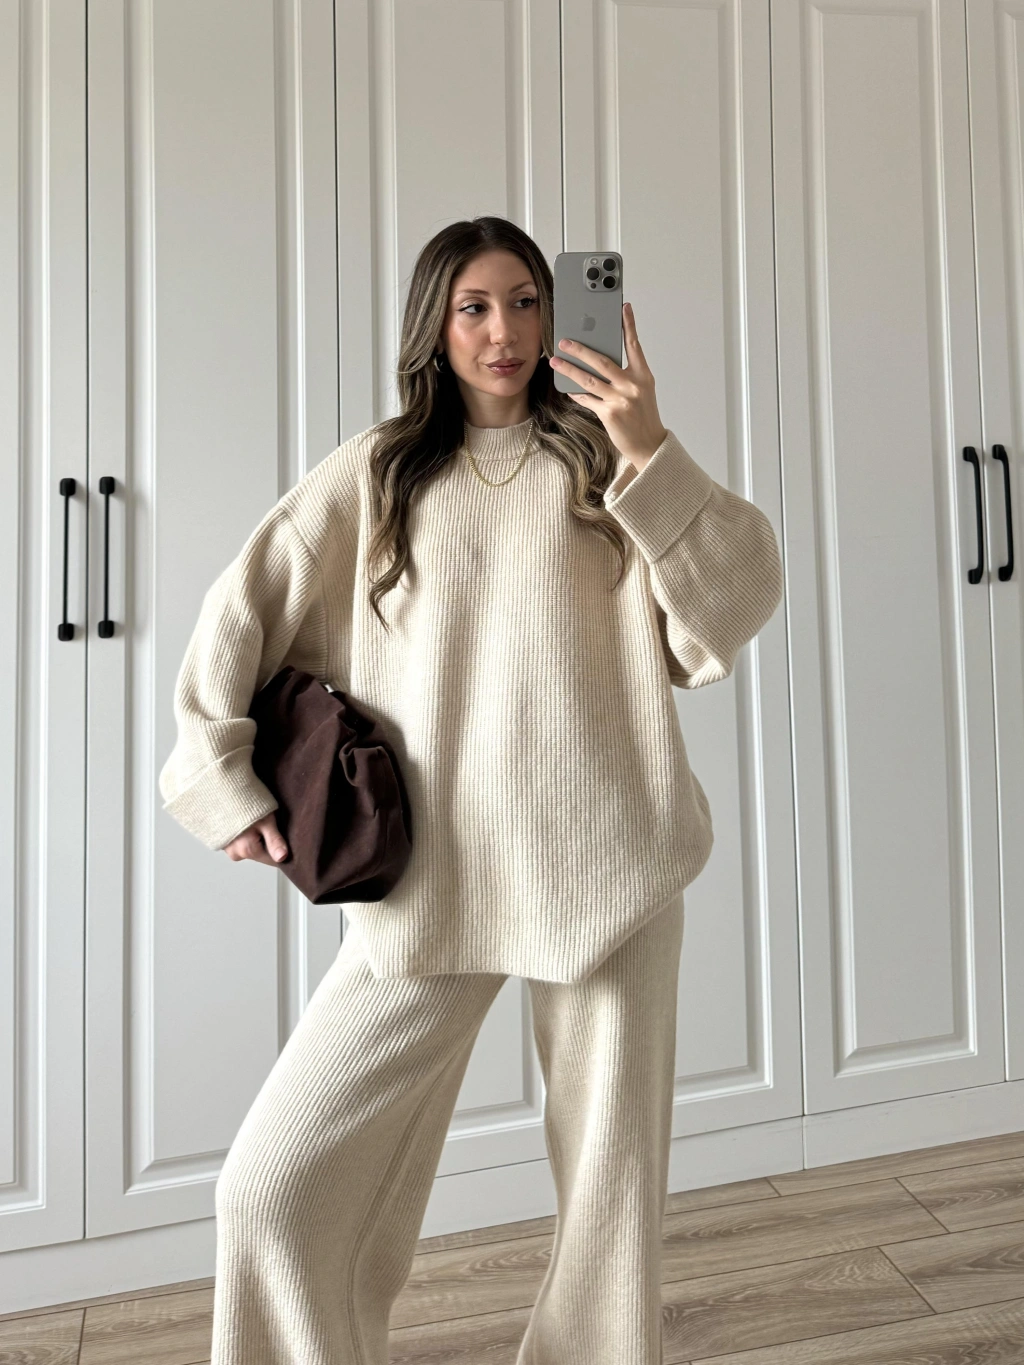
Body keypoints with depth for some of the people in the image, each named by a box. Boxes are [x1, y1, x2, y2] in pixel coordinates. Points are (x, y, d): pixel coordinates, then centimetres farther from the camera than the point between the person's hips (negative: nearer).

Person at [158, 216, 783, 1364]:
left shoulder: (600, 459, 9)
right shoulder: (377, 471, 10)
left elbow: (740, 605, -2)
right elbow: (239, 614, 13)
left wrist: (652, 452, -12)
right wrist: (219, 778, 6)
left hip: (604, 868, 0)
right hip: (431, 882, 1)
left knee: (614, 1188, 9)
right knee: (272, 1187, -1)